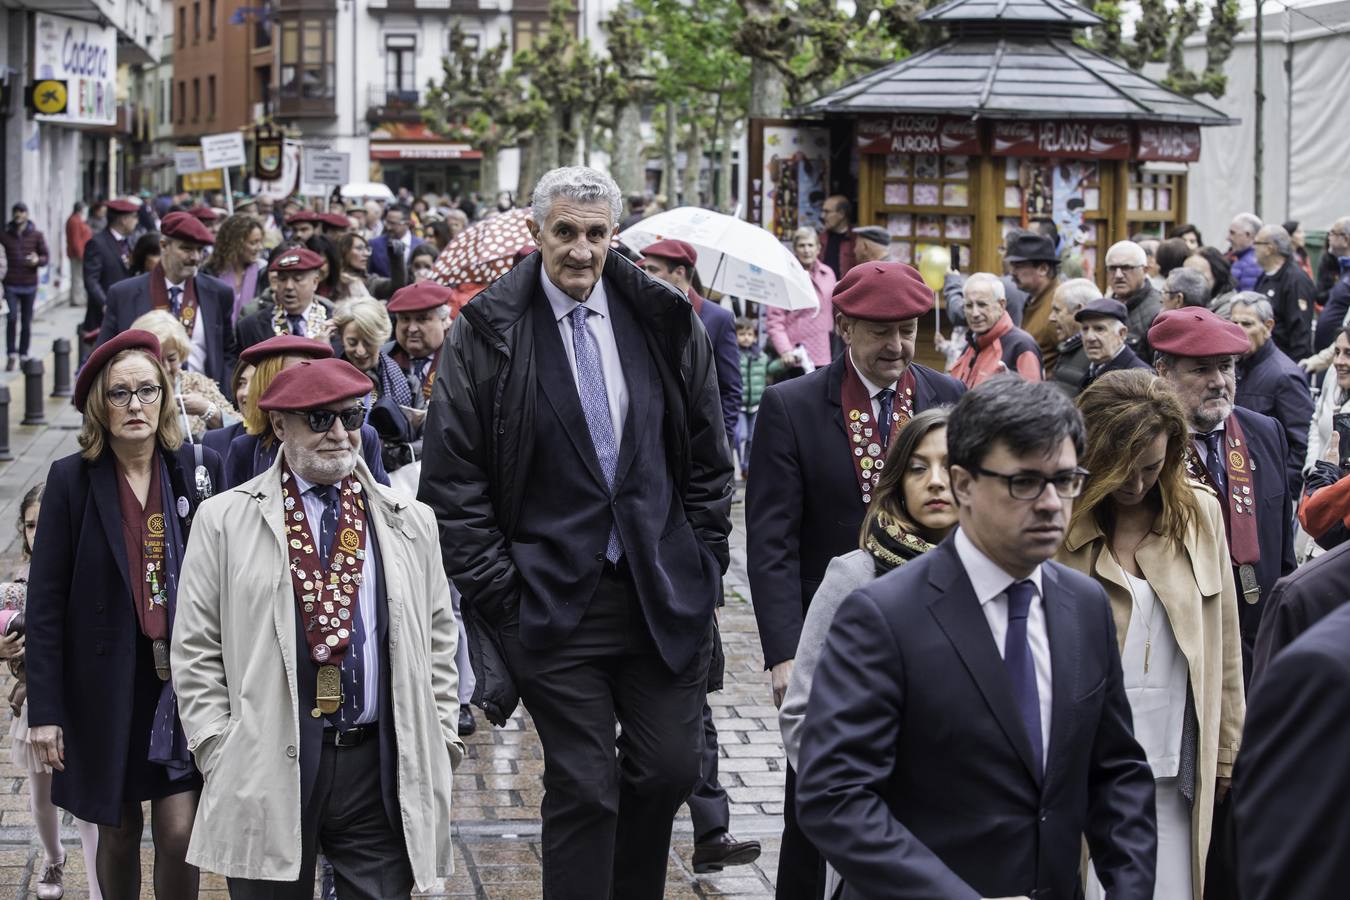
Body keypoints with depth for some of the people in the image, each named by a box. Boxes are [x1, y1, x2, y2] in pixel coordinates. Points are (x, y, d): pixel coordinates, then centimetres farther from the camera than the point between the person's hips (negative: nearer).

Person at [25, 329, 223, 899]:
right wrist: (45, 710, -8)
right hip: (106, 684, 0)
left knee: (180, 834, -6)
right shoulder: (71, 480, -4)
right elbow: (45, 602, -4)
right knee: (118, 832, 11)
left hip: (184, 676, 0)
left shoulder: (200, 469, 0)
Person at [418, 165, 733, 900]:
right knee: (583, 790, 0)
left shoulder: (665, 322, 4)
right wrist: (496, 587, -9)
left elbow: (708, 461, 11)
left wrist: (705, 566, 5)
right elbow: (453, 480, -4)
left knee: (669, 770, 8)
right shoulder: (485, 333, -4)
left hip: (664, 595, 3)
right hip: (555, 605, -3)